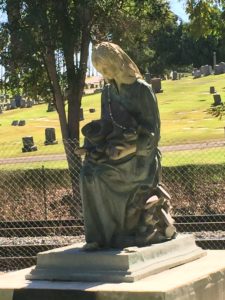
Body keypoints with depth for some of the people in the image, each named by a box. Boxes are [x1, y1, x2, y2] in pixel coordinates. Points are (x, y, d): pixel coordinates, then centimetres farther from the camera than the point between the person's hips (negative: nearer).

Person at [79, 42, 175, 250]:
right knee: (89, 172, -24)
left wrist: (128, 149, -23)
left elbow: (152, 131, -9)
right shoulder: (108, 92, 11)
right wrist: (99, 144, -6)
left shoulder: (142, 90, -8)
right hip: (116, 149, 6)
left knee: (100, 174, -30)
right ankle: (100, 235, -21)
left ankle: (112, 232, -16)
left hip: (138, 153, -6)